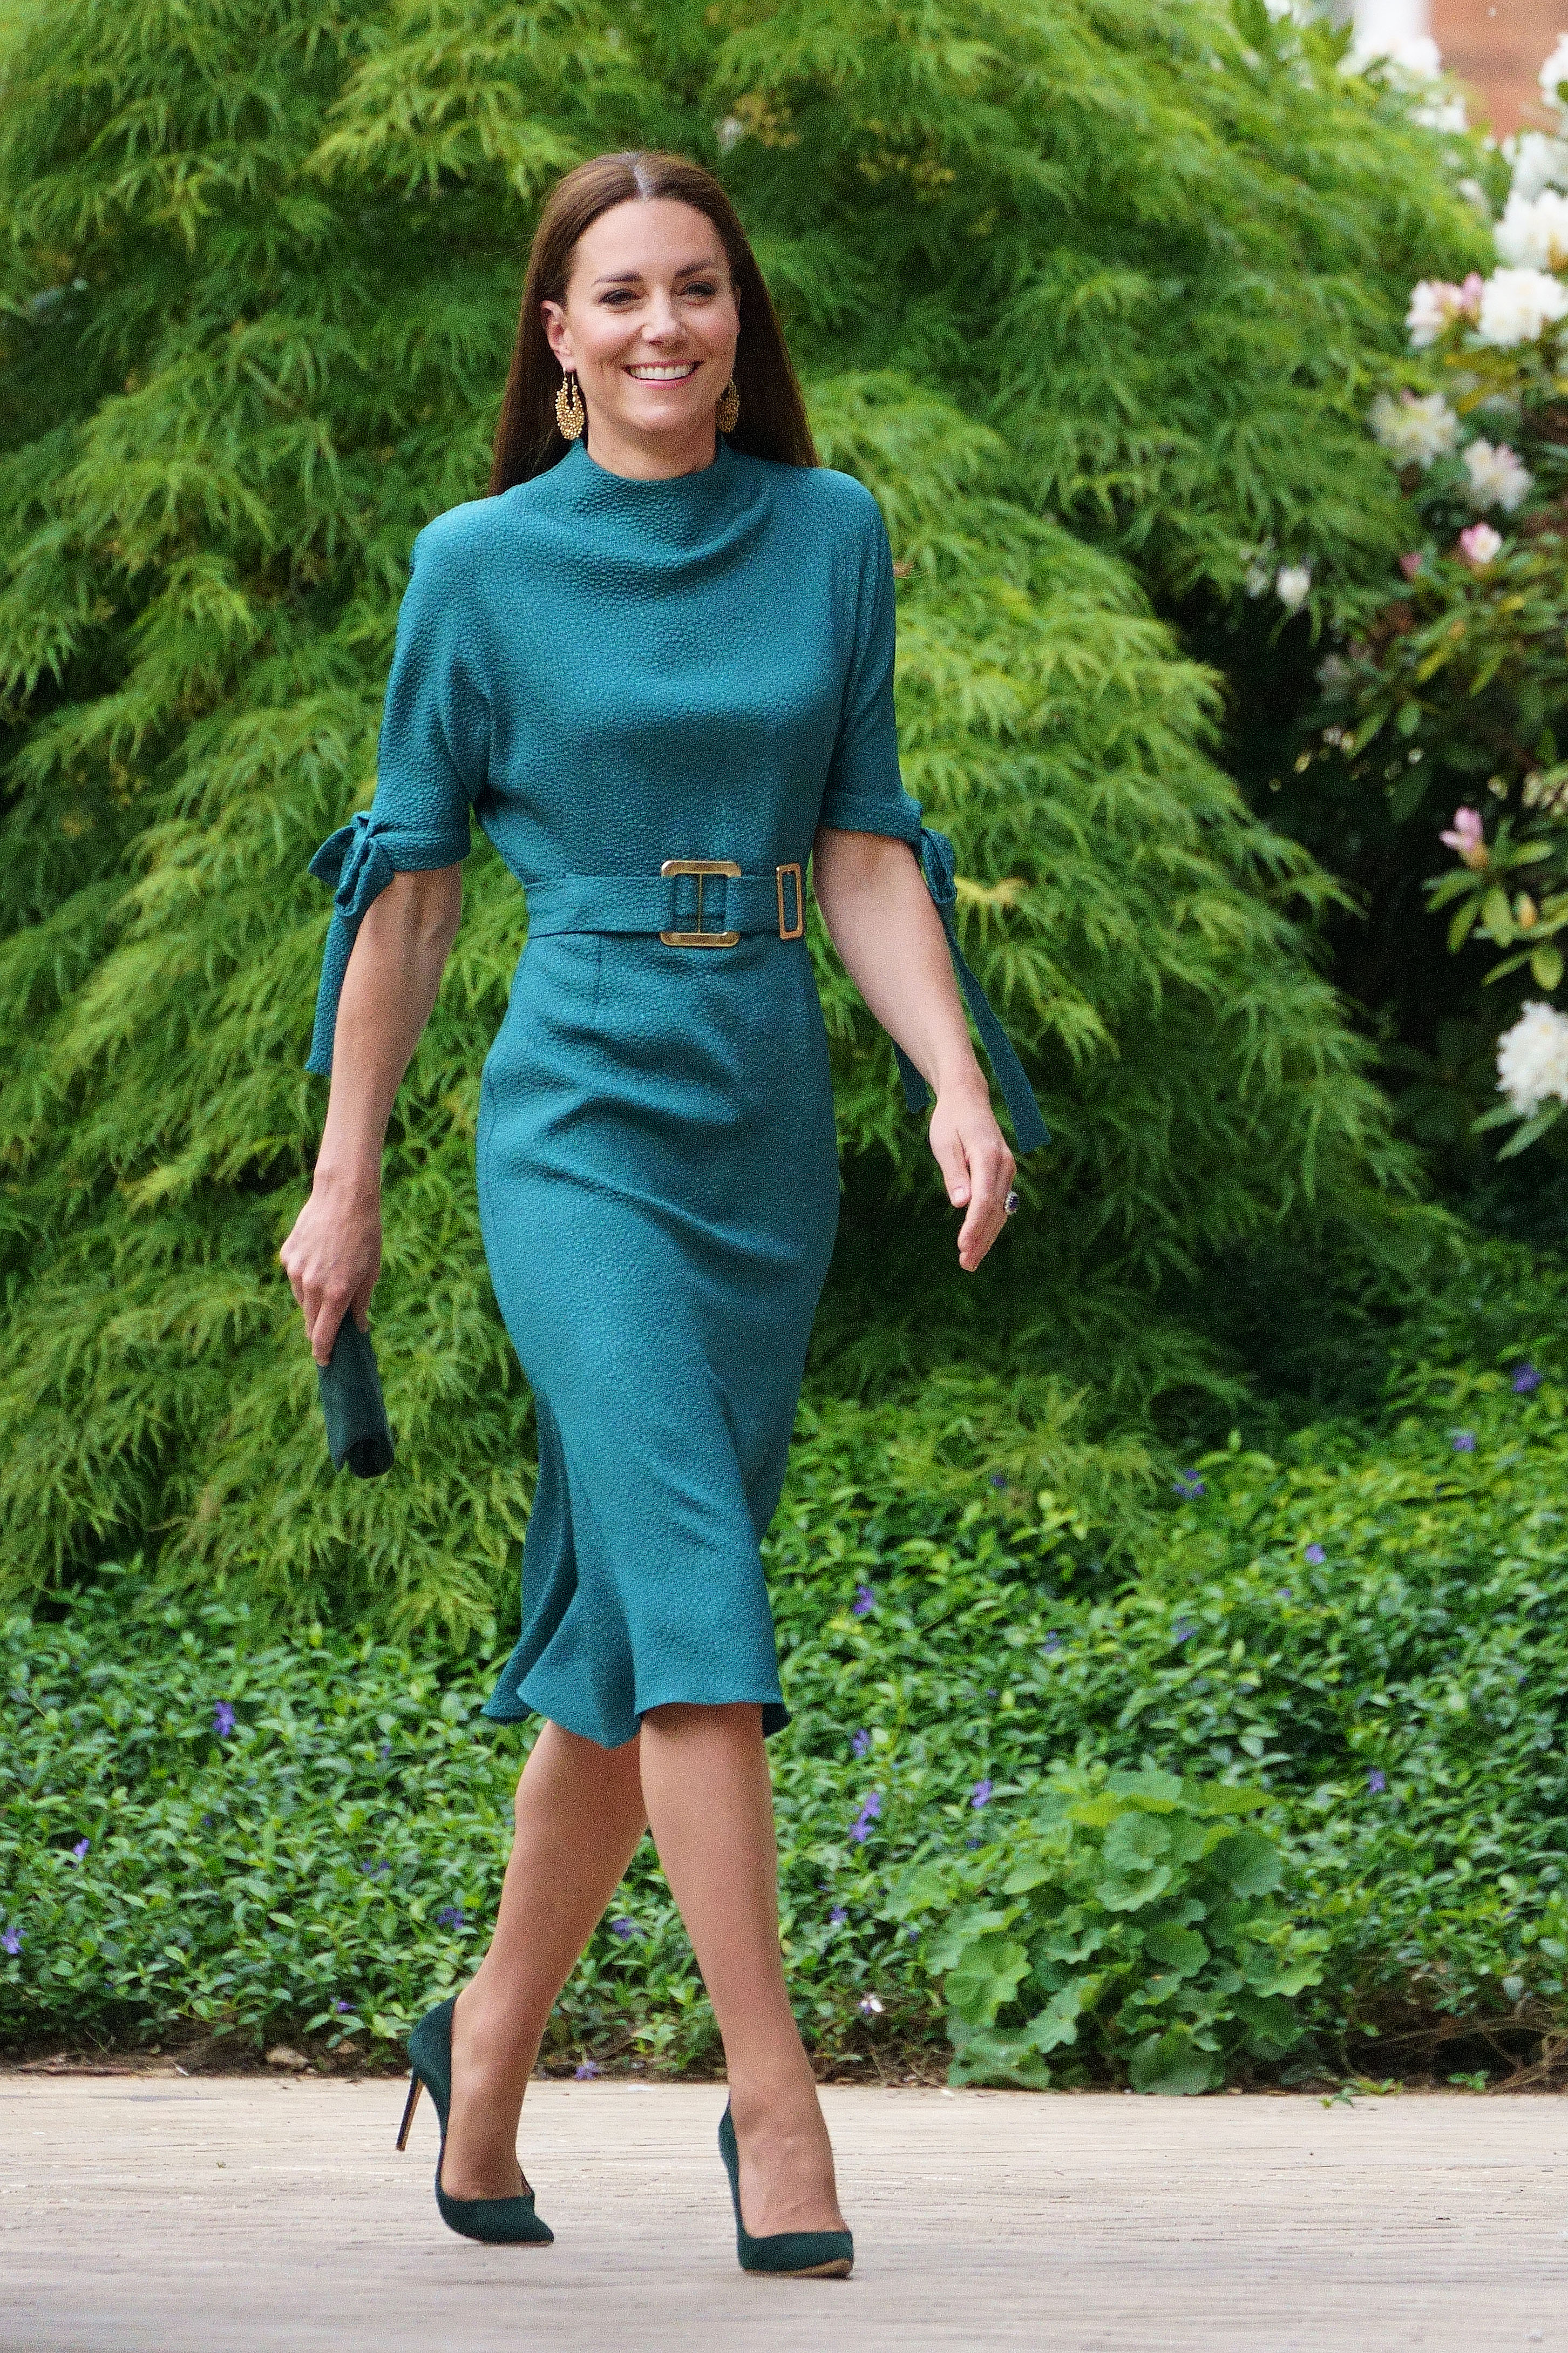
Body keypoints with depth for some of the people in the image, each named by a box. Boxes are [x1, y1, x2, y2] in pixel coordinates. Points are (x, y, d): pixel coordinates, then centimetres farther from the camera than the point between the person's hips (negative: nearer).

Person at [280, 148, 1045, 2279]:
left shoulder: (834, 537, 8)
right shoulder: (483, 564, -1)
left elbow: (864, 852, 8)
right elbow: (410, 878, 5)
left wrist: (965, 1088, -5)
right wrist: (346, 1180, 7)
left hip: (771, 1123, 4)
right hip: (581, 1115, -4)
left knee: (626, 1631, 8)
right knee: (694, 1584, -17)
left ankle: (495, 2040, 25)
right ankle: (776, 2104, -17)